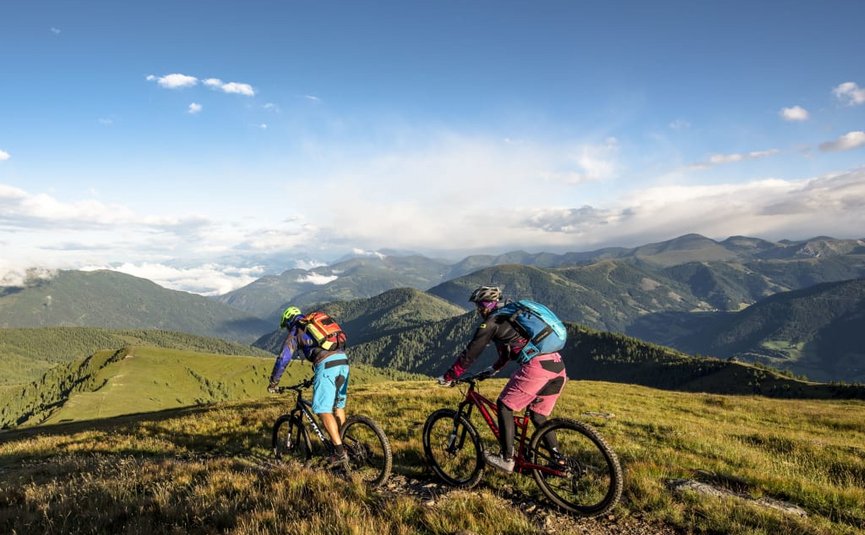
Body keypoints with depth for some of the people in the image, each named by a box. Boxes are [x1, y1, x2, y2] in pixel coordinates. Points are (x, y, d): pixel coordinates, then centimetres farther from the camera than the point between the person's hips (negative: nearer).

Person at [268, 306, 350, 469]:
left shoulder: (295, 332, 13)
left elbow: (283, 359, 9)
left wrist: (273, 382, 21)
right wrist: (316, 377, 47)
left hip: (326, 364, -7)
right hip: (342, 359, 7)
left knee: (324, 410, -5)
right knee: (338, 406, 17)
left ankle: (340, 454, -10)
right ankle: (341, 445, 21)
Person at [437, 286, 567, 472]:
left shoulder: (492, 321, 5)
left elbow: (470, 353, 6)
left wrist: (448, 378, 15)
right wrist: (493, 369, 51)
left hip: (536, 366, -8)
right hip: (558, 367, 8)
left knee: (504, 406, 7)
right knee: (538, 416, 20)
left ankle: (506, 459, 7)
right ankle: (559, 460, 15)